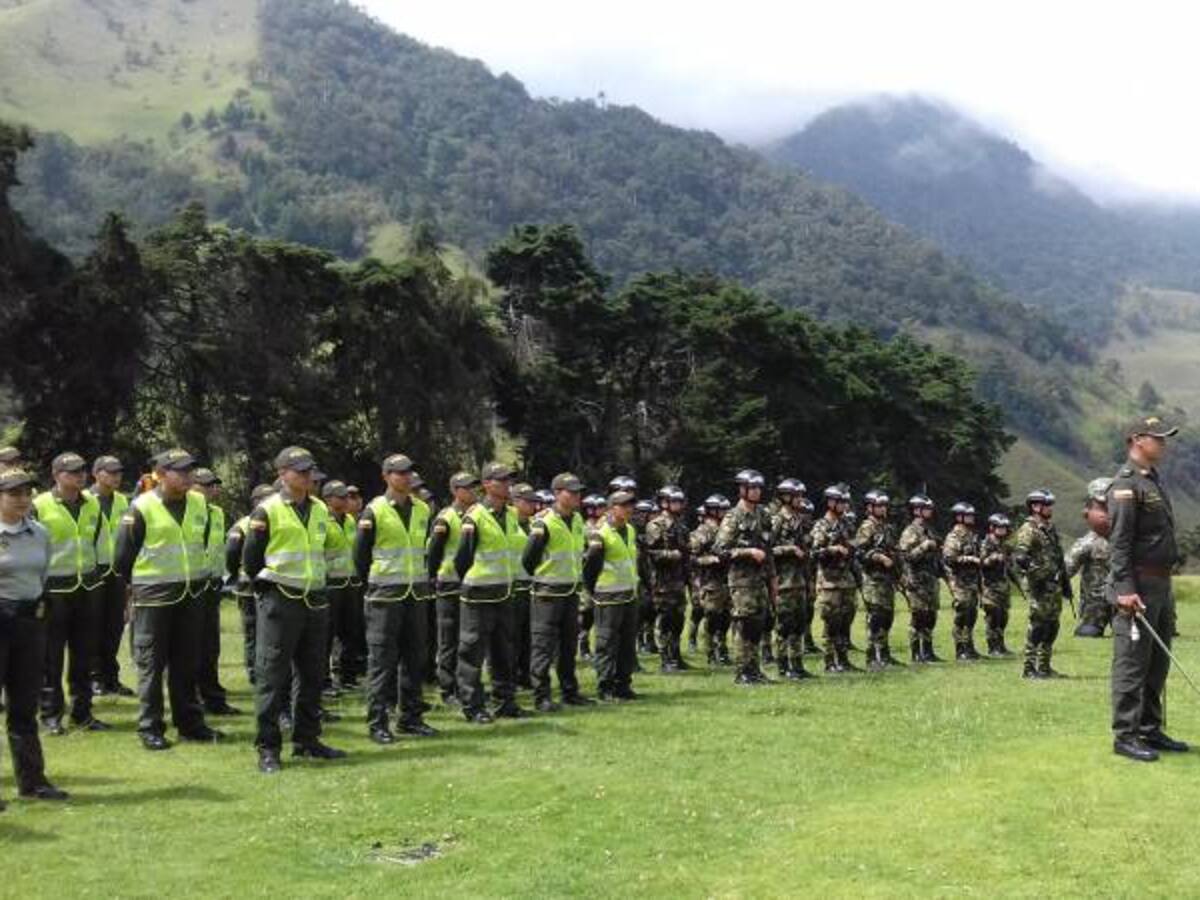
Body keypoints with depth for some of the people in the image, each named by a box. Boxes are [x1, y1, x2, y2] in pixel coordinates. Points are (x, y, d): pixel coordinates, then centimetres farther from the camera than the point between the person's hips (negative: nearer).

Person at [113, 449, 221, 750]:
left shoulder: (199, 503, 5)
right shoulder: (142, 508, -11)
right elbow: (123, 555, -4)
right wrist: (139, 585, 6)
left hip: (192, 594, 5)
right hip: (154, 597, -5)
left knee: (187, 662, 12)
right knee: (151, 663, 1)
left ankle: (189, 723, 20)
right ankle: (150, 728, 8)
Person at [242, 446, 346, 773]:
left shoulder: (320, 510, 11)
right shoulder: (268, 510, -7)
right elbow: (250, 558, -3)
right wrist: (268, 589, 2)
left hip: (315, 600, 6)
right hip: (280, 602, -6)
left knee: (311, 673, 11)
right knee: (272, 673, -4)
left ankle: (306, 740, 21)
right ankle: (268, 747, 1)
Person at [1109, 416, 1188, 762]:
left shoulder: (1155, 480, 17)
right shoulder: (1126, 484, -13)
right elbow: (1119, 542, -19)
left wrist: (1166, 584, 21)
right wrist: (1125, 590, -25)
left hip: (1161, 584, 10)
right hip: (1138, 585, -10)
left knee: (1158, 663, 15)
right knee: (1131, 664, -5)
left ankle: (1150, 730, 24)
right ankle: (1125, 736, 0)